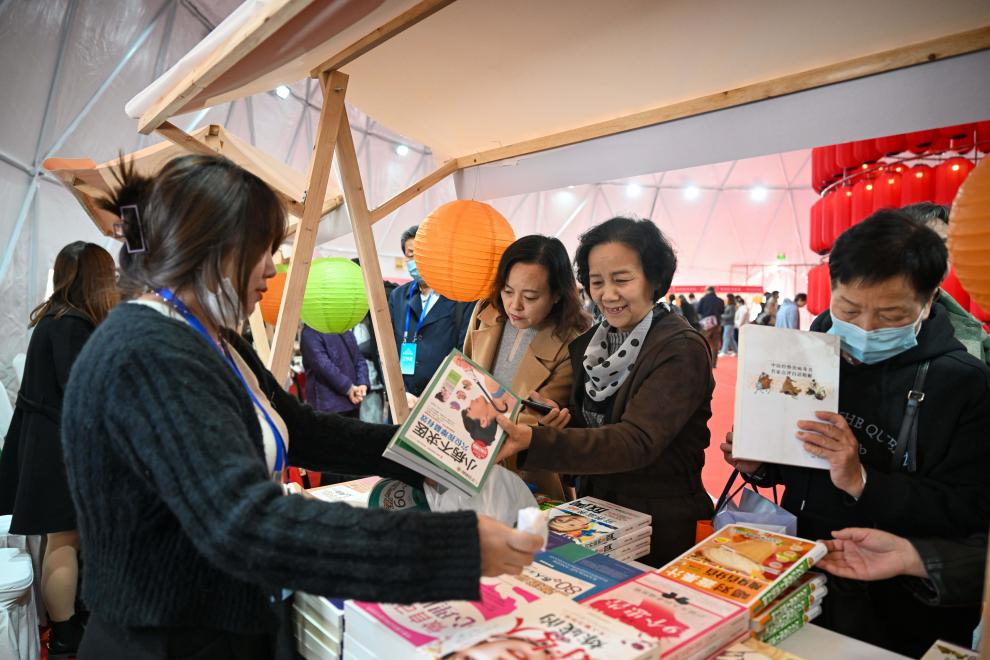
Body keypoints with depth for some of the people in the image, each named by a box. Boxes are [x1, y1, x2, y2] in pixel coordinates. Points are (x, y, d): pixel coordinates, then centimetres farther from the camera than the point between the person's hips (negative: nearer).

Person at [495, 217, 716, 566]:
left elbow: (637, 441, -27)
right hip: (595, 516, 5)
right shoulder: (588, 342, 4)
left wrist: (533, 440, -38)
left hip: (660, 530, -5)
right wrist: (561, 422, -10)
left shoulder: (681, 349, -16)